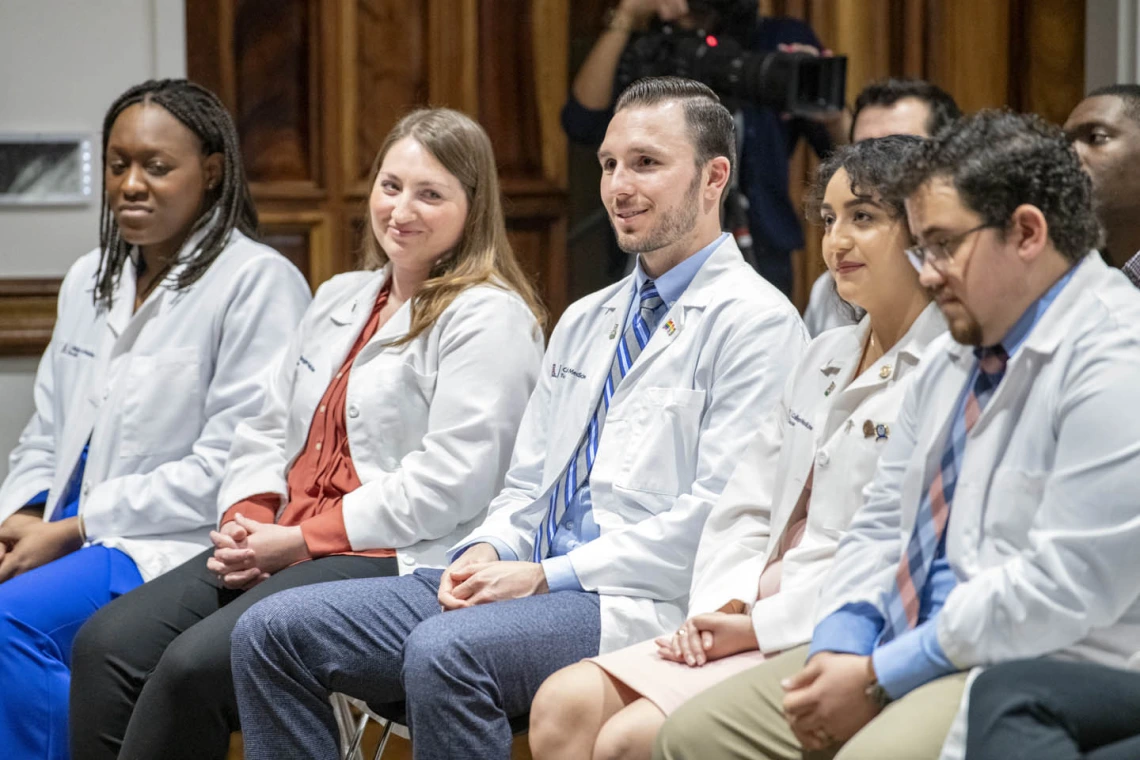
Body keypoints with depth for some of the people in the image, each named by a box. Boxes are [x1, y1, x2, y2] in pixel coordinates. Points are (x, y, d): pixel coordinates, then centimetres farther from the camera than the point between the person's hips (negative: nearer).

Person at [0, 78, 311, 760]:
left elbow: (229, 467, -14)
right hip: (67, 533, 7)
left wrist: (70, 531, -14)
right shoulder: (89, 281, 19)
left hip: (180, 546, -7)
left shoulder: (257, 282, -6)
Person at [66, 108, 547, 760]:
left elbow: (452, 481, -15)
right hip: (281, 552, 8)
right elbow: (270, 431, 24)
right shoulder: (340, 299, 23)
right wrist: (245, 522, 1)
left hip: (396, 562, -8)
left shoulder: (488, 317, -4)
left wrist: (299, 540, -15)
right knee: (108, 643, -15)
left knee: (197, 662, -29)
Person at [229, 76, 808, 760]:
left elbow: (717, 517, -13)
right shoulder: (584, 322, 24)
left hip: (638, 603, -8)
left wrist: (548, 576, -15)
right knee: (274, 631, -6)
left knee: (445, 649, -36)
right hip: (534, 582, 8)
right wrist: (489, 551, 0)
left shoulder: (756, 321, -4)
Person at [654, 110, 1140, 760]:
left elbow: (1066, 585, -21)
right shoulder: (953, 359, 17)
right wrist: (838, 649, -1)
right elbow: (883, 524, 20)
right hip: (906, 651, 9)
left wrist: (879, 678, -17)